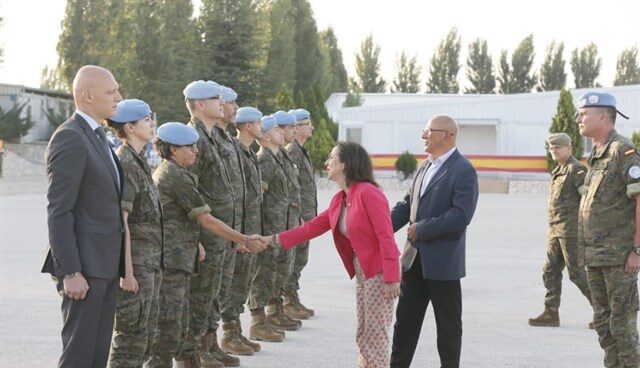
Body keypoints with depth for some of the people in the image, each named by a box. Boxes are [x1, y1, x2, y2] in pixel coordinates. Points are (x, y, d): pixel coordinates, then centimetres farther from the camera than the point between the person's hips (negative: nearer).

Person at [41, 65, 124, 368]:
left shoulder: (97, 136, 17)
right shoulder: (70, 138, -14)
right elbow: (58, 211, -18)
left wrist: (116, 264, 17)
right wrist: (70, 272, -22)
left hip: (106, 264, 9)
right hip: (85, 265, -9)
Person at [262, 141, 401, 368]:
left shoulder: (368, 192, -17)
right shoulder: (339, 200, 11)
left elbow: (386, 237, -21)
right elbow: (313, 226, 15)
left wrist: (391, 278, -25)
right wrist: (272, 239, 12)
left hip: (379, 272, -9)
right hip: (361, 272, 9)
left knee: (375, 336, -4)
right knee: (363, 335, 13)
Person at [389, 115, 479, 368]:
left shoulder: (463, 171, -12)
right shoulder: (425, 167, 13)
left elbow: (461, 215, -21)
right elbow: (407, 204, 16)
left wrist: (421, 230, -18)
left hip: (443, 261, -7)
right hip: (414, 259, 8)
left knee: (448, 325, 6)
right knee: (405, 318, 10)